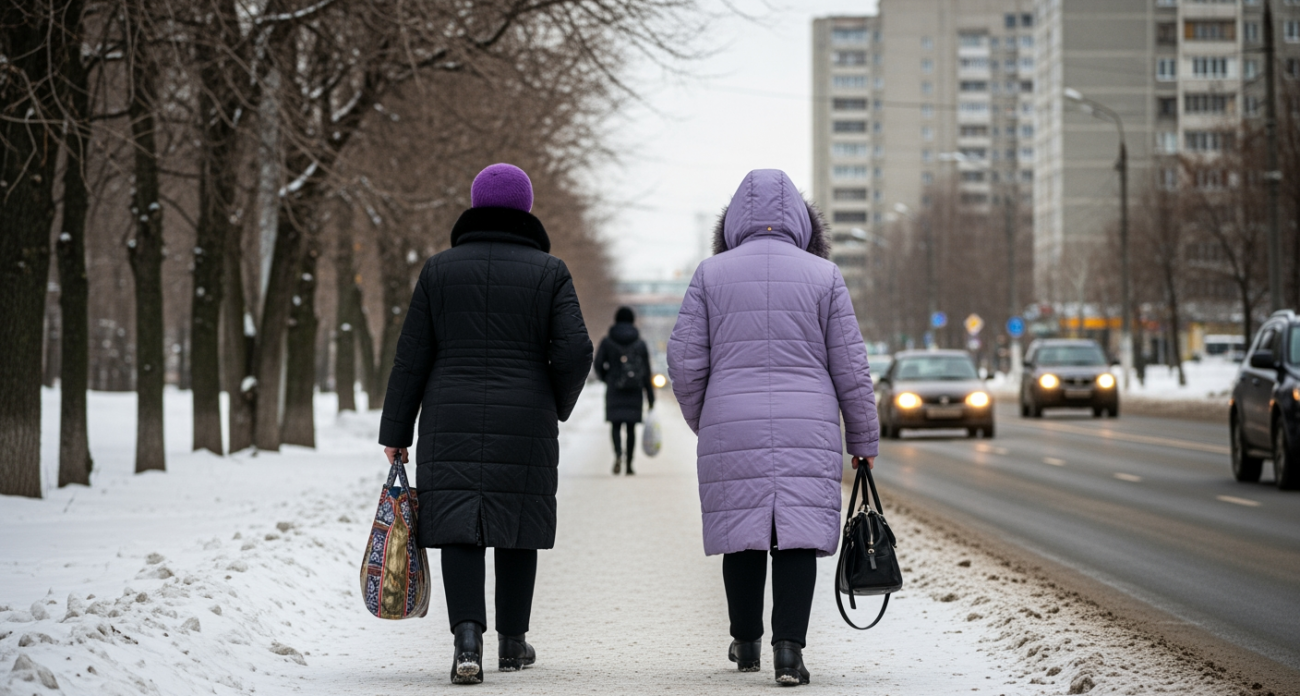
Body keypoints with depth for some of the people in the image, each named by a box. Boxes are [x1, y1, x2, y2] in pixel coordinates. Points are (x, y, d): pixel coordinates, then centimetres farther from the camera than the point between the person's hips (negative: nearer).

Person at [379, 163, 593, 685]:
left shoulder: (440, 269, 3)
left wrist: (395, 431, 6)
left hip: (451, 424, 0)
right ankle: (512, 642, 23)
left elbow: (411, 357, 2)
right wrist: (556, 406, 9)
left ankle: (467, 637, -20)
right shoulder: (548, 272, -1)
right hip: (523, 426, 0)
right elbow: (574, 351, -10)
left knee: (459, 528, -2)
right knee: (518, 526, 13)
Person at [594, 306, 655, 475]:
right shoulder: (640, 344, 2)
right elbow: (646, 373, 2)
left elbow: (598, 366, -5)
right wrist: (651, 399, 6)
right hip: (634, 391, 1)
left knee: (615, 425, 2)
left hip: (614, 390, -1)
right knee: (631, 427, 7)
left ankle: (618, 454, -26)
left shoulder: (607, 342, -1)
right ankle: (629, 465, 7)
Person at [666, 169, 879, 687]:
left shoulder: (711, 274, 2)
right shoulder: (823, 275, 2)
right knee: (798, 534, -2)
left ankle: (746, 644, 24)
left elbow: (685, 362, 1)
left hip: (732, 430, 1)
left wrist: (702, 421, 18)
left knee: (742, 533, 12)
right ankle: (789, 646, -14)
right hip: (807, 431, -1)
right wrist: (864, 438, 12)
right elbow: (850, 367, 2)